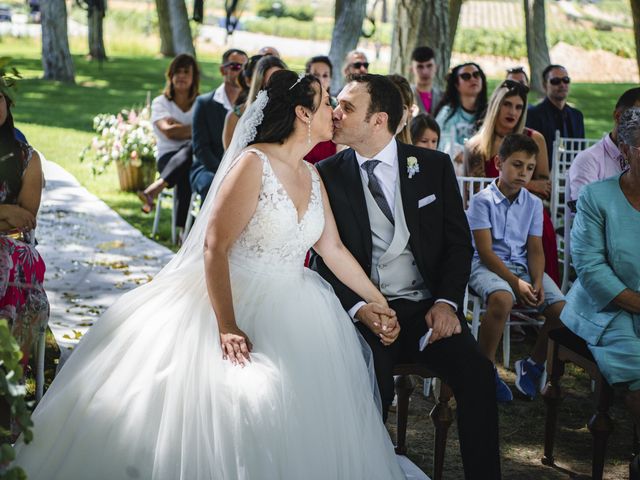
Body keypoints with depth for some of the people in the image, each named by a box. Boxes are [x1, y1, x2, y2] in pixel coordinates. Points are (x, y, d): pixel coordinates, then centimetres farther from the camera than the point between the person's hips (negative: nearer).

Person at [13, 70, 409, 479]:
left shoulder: (312, 177, 10)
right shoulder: (253, 164, -14)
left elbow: (333, 249, 17)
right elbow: (214, 247, -19)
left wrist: (378, 301, 18)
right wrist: (227, 327, -26)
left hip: (290, 307, 8)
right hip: (235, 303, -7)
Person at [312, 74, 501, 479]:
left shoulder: (434, 166, 6)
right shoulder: (328, 175, 4)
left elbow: (459, 243, 8)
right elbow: (325, 258, 3)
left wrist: (446, 301, -9)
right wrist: (358, 308, -15)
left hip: (428, 308, 1)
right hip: (365, 312, -1)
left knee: (477, 372, -25)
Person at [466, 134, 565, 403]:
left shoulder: (534, 204, 11)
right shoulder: (482, 200, -5)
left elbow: (535, 249, 8)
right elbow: (485, 250, -10)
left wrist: (537, 282, -12)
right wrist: (515, 282, -19)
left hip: (522, 266, 5)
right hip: (487, 266, -5)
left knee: (561, 309, -18)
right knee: (502, 299, -39)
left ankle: (533, 364, 8)